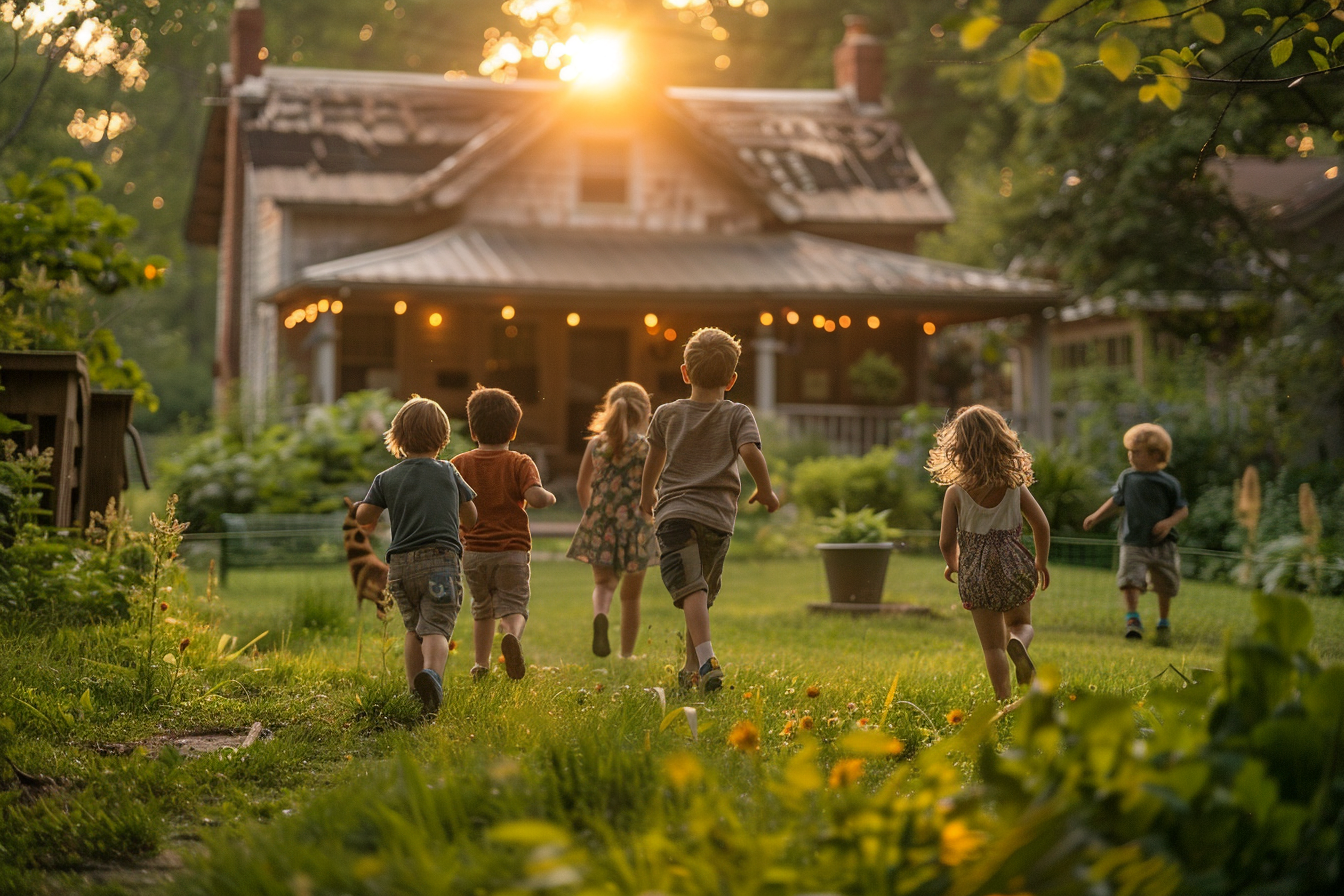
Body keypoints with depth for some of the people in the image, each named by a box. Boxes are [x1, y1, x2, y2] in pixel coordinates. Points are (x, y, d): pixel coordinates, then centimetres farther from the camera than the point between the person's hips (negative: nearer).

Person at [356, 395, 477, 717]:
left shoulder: (387, 478, 10)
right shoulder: (448, 473, 11)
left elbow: (363, 517, 1)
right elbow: (470, 517, 19)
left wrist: (369, 524, 25)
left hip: (400, 564, 2)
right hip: (441, 560, -2)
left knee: (414, 628, 19)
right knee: (436, 628, -12)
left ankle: (415, 689, 13)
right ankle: (432, 672, -40)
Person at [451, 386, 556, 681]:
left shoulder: (459, 464, 2)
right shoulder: (520, 464, -5)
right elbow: (535, 496, -20)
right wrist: (550, 497, 1)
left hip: (474, 552, 3)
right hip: (513, 551, -3)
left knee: (482, 609, 20)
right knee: (513, 605, -2)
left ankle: (481, 665, 25)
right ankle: (512, 635, -34)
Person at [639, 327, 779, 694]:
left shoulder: (667, 414, 11)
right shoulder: (738, 415, 5)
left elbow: (655, 458, 23)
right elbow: (750, 450, -12)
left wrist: (646, 494, 41)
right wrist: (765, 491, 3)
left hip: (674, 512, -1)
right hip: (718, 516, 1)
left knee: (691, 590, -16)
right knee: (703, 594, 17)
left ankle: (706, 660, -35)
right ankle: (693, 669, 26)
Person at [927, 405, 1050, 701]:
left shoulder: (955, 492, -9)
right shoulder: (1014, 485, -3)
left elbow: (946, 542, -8)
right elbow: (1041, 525, -2)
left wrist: (952, 564, 14)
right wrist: (1042, 562, 14)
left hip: (976, 573, -1)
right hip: (1013, 566, 1)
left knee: (993, 645, 8)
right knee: (1021, 623, 22)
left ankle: (1004, 699, 2)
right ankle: (1017, 642, -12)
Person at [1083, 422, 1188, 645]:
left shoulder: (1168, 483, -4)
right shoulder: (1127, 478, 3)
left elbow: (1183, 509, 2)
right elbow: (1117, 501, 18)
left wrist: (1170, 522, -16)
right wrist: (1096, 516, 11)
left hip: (1162, 545, 0)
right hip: (1133, 543, 0)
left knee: (1165, 585, 11)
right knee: (1130, 578, -22)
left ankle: (1164, 623, 31)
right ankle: (1132, 619, -20)